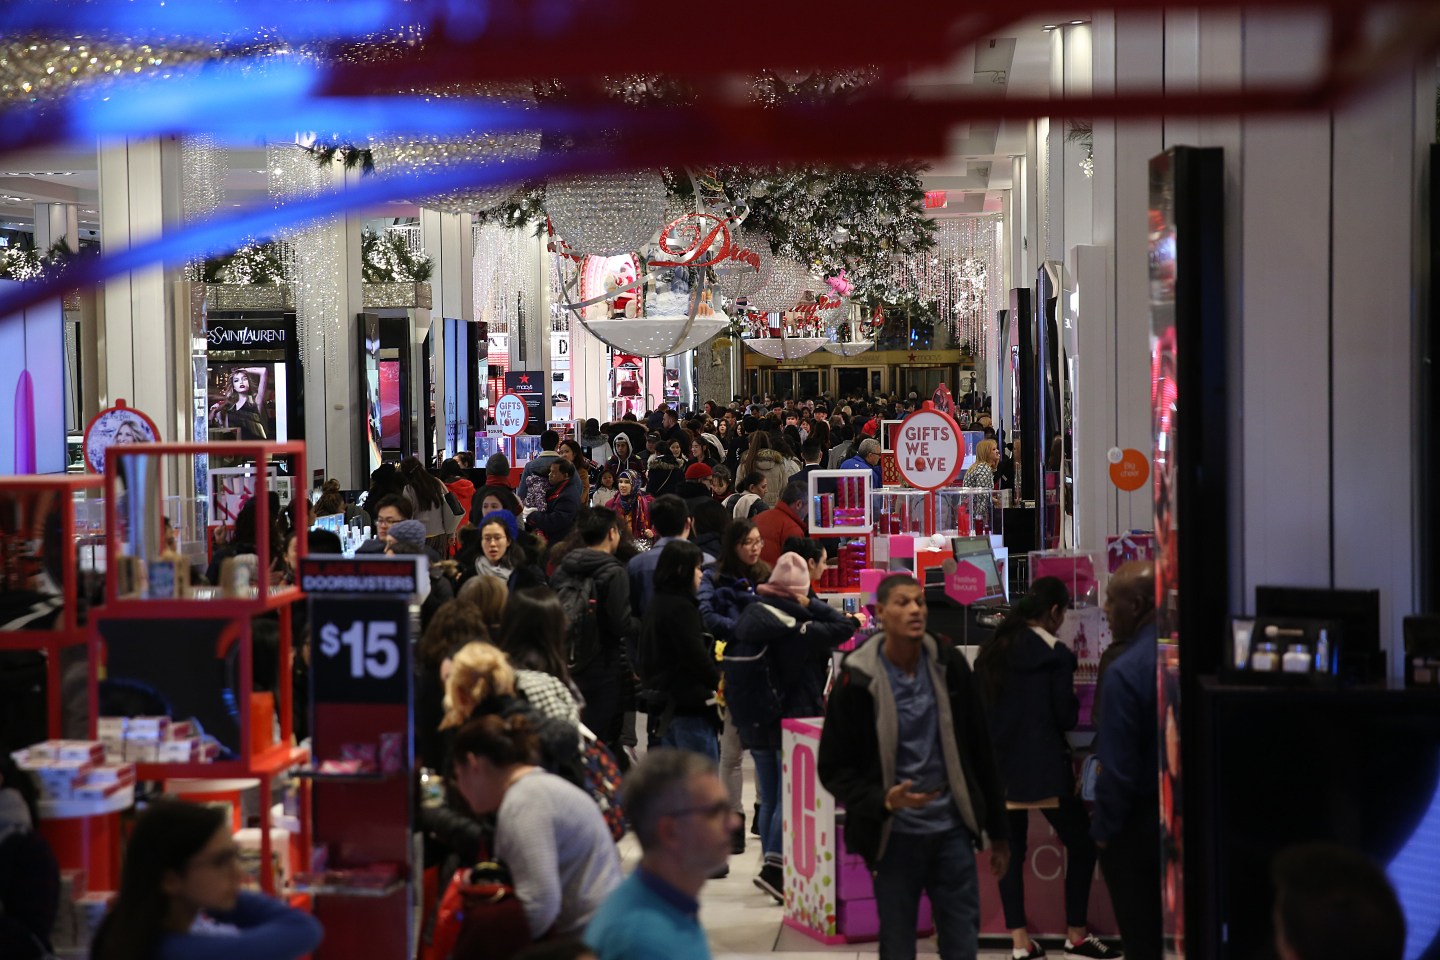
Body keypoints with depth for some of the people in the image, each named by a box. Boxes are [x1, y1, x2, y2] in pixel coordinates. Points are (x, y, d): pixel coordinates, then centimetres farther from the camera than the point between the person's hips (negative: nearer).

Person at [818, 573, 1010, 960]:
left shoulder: (948, 665, 0)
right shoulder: (858, 681, -8)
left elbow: (980, 751, 6)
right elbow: (834, 768, -4)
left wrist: (998, 831, 9)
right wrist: (883, 800, -21)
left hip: (952, 830, 2)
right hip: (895, 836, -2)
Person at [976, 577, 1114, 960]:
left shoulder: (991, 649, 7)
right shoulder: (1056, 653, -10)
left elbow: (979, 708, 11)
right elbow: (1066, 717, -9)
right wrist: (1072, 706, 13)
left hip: (1000, 764, 6)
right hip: (1043, 765, -6)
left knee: (1011, 850, 8)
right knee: (1081, 842, 7)